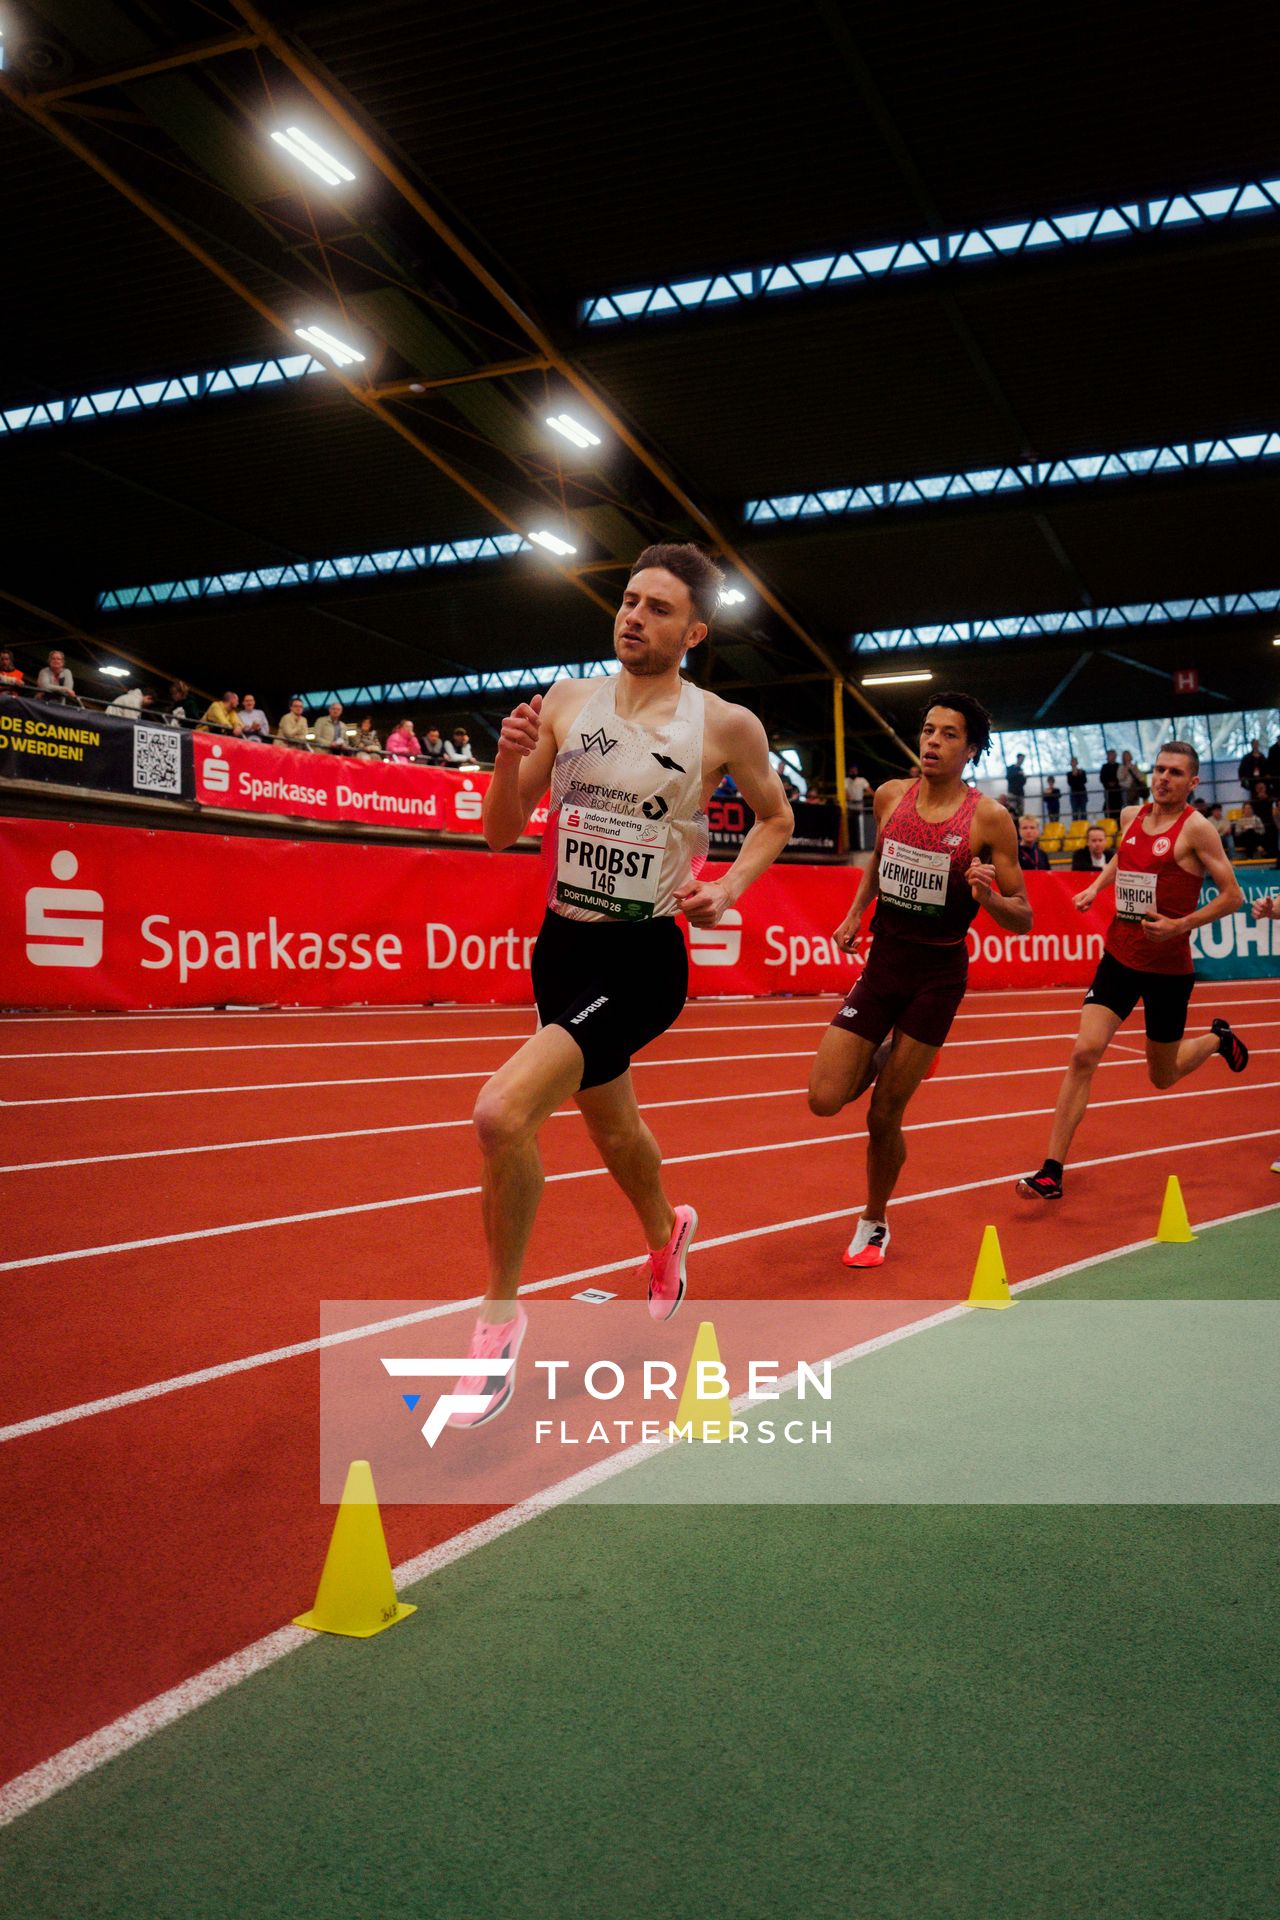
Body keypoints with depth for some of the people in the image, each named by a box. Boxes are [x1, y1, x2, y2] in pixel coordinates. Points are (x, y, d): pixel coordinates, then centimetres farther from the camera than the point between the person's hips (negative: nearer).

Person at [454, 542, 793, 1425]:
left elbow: (776, 817, 12)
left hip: (643, 959, -5)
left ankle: (501, 1315, -2)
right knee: (612, 1127, 23)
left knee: (502, 1112, -24)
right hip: (561, 945, 5)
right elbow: (502, 833, 4)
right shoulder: (566, 701, 3)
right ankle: (665, 1233, 57)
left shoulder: (726, 724, -7)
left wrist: (730, 888, -5)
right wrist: (509, 760, -15)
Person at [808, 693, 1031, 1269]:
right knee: (825, 1100, -5)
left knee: (883, 1116, 1)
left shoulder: (988, 817, -11)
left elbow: (1023, 920, -7)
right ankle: (886, 1058, 29)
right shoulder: (890, 796, 1)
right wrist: (854, 914, 11)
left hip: (938, 973, -3)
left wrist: (986, 896, -27)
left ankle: (873, 1224, 27)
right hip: (882, 962, 4)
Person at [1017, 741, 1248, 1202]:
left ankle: (1218, 1039, 47)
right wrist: (1096, 886, 10)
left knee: (1163, 1077, 12)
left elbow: (1232, 895, -8)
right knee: (1084, 1052, -12)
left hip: (1169, 966, -4)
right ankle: (1052, 1171, -10)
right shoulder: (1131, 816, 5)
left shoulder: (1196, 828, -11)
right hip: (1119, 956, 4)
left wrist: (1181, 925, -20)